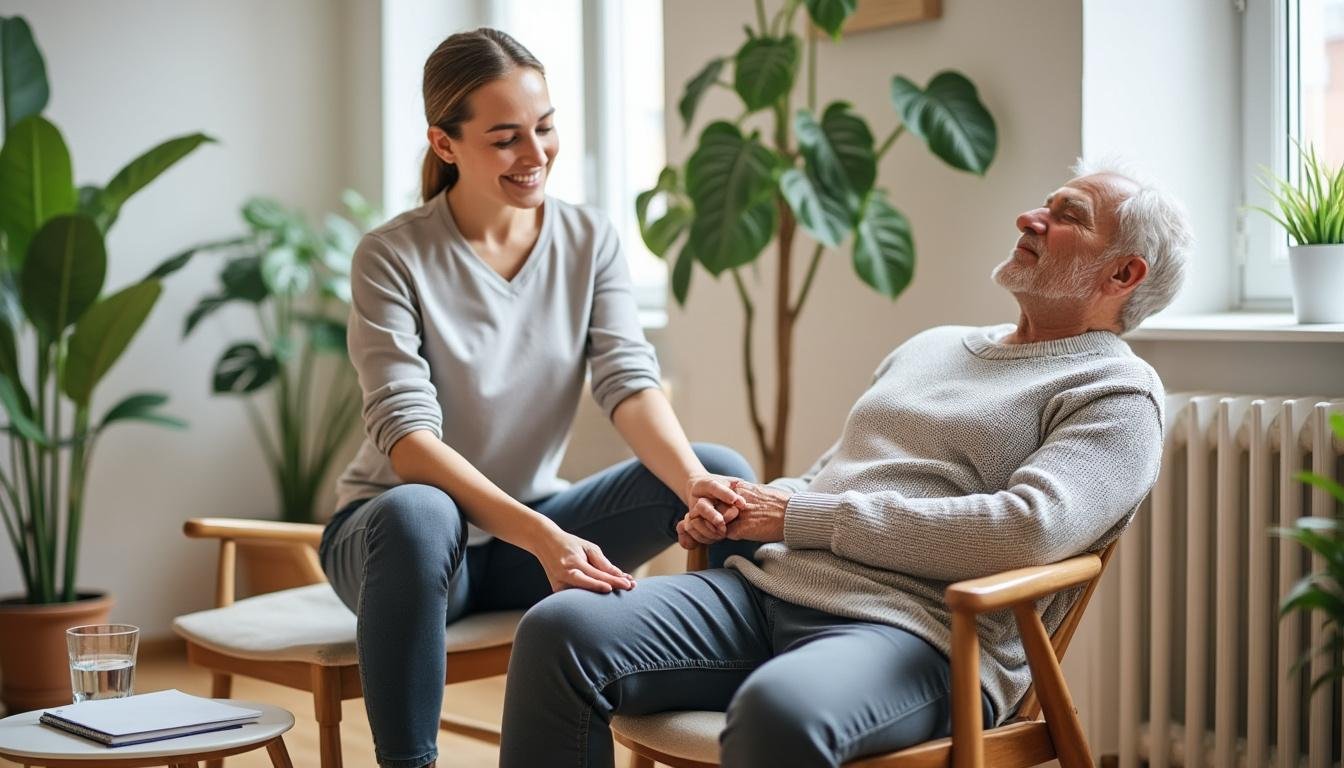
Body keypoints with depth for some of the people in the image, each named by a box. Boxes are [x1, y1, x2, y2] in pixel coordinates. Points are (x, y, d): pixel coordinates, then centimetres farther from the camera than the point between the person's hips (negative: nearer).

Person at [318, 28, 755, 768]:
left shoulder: (590, 241, 0)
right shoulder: (393, 256, -12)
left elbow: (629, 381, -13)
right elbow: (407, 438, -23)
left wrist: (692, 481, -35)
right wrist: (540, 537, -37)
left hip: (534, 519, 4)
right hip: (400, 529, -4)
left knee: (722, 470, -18)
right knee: (418, 516, -40)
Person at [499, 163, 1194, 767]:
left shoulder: (1117, 396, 2)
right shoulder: (931, 346, 27)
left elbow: (1027, 529, -16)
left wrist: (800, 516, -11)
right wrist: (741, 510, 8)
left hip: (916, 629, -7)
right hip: (768, 589, 7)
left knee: (779, 711, -40)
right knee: (561, 630, -16)